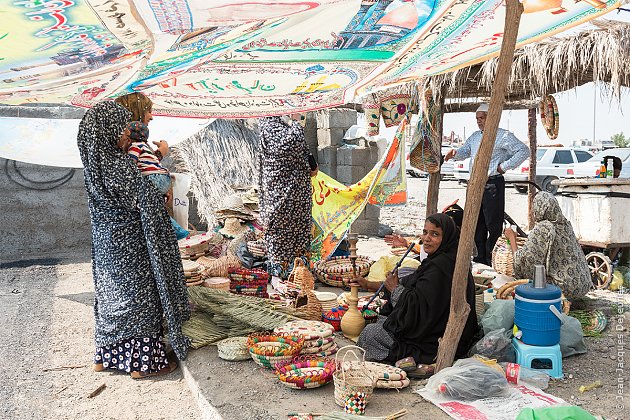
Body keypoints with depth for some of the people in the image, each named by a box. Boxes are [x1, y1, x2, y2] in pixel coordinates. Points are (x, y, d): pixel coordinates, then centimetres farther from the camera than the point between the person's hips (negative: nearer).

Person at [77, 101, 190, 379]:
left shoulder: (95, 163, 3)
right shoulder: (118, 166, -24)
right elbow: (148, 202, -19)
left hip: (105, 241, 9)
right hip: (128, 243, -9)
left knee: (111, 295, 18)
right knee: (138, 297, 3)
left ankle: (106, 357, 32)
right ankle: (143, 362, 15)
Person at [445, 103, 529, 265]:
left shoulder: (503, 136, -4)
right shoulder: (474, 136, 18)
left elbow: (524, 151, -8)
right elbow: (464, 152, 23)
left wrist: (504, 166, -14)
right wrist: (454, 153, -1)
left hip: (493, 183, -8)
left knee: (493, 224, -5)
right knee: (477, 223, 12)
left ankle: (493, 262, 1)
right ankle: (481, 258, 22)